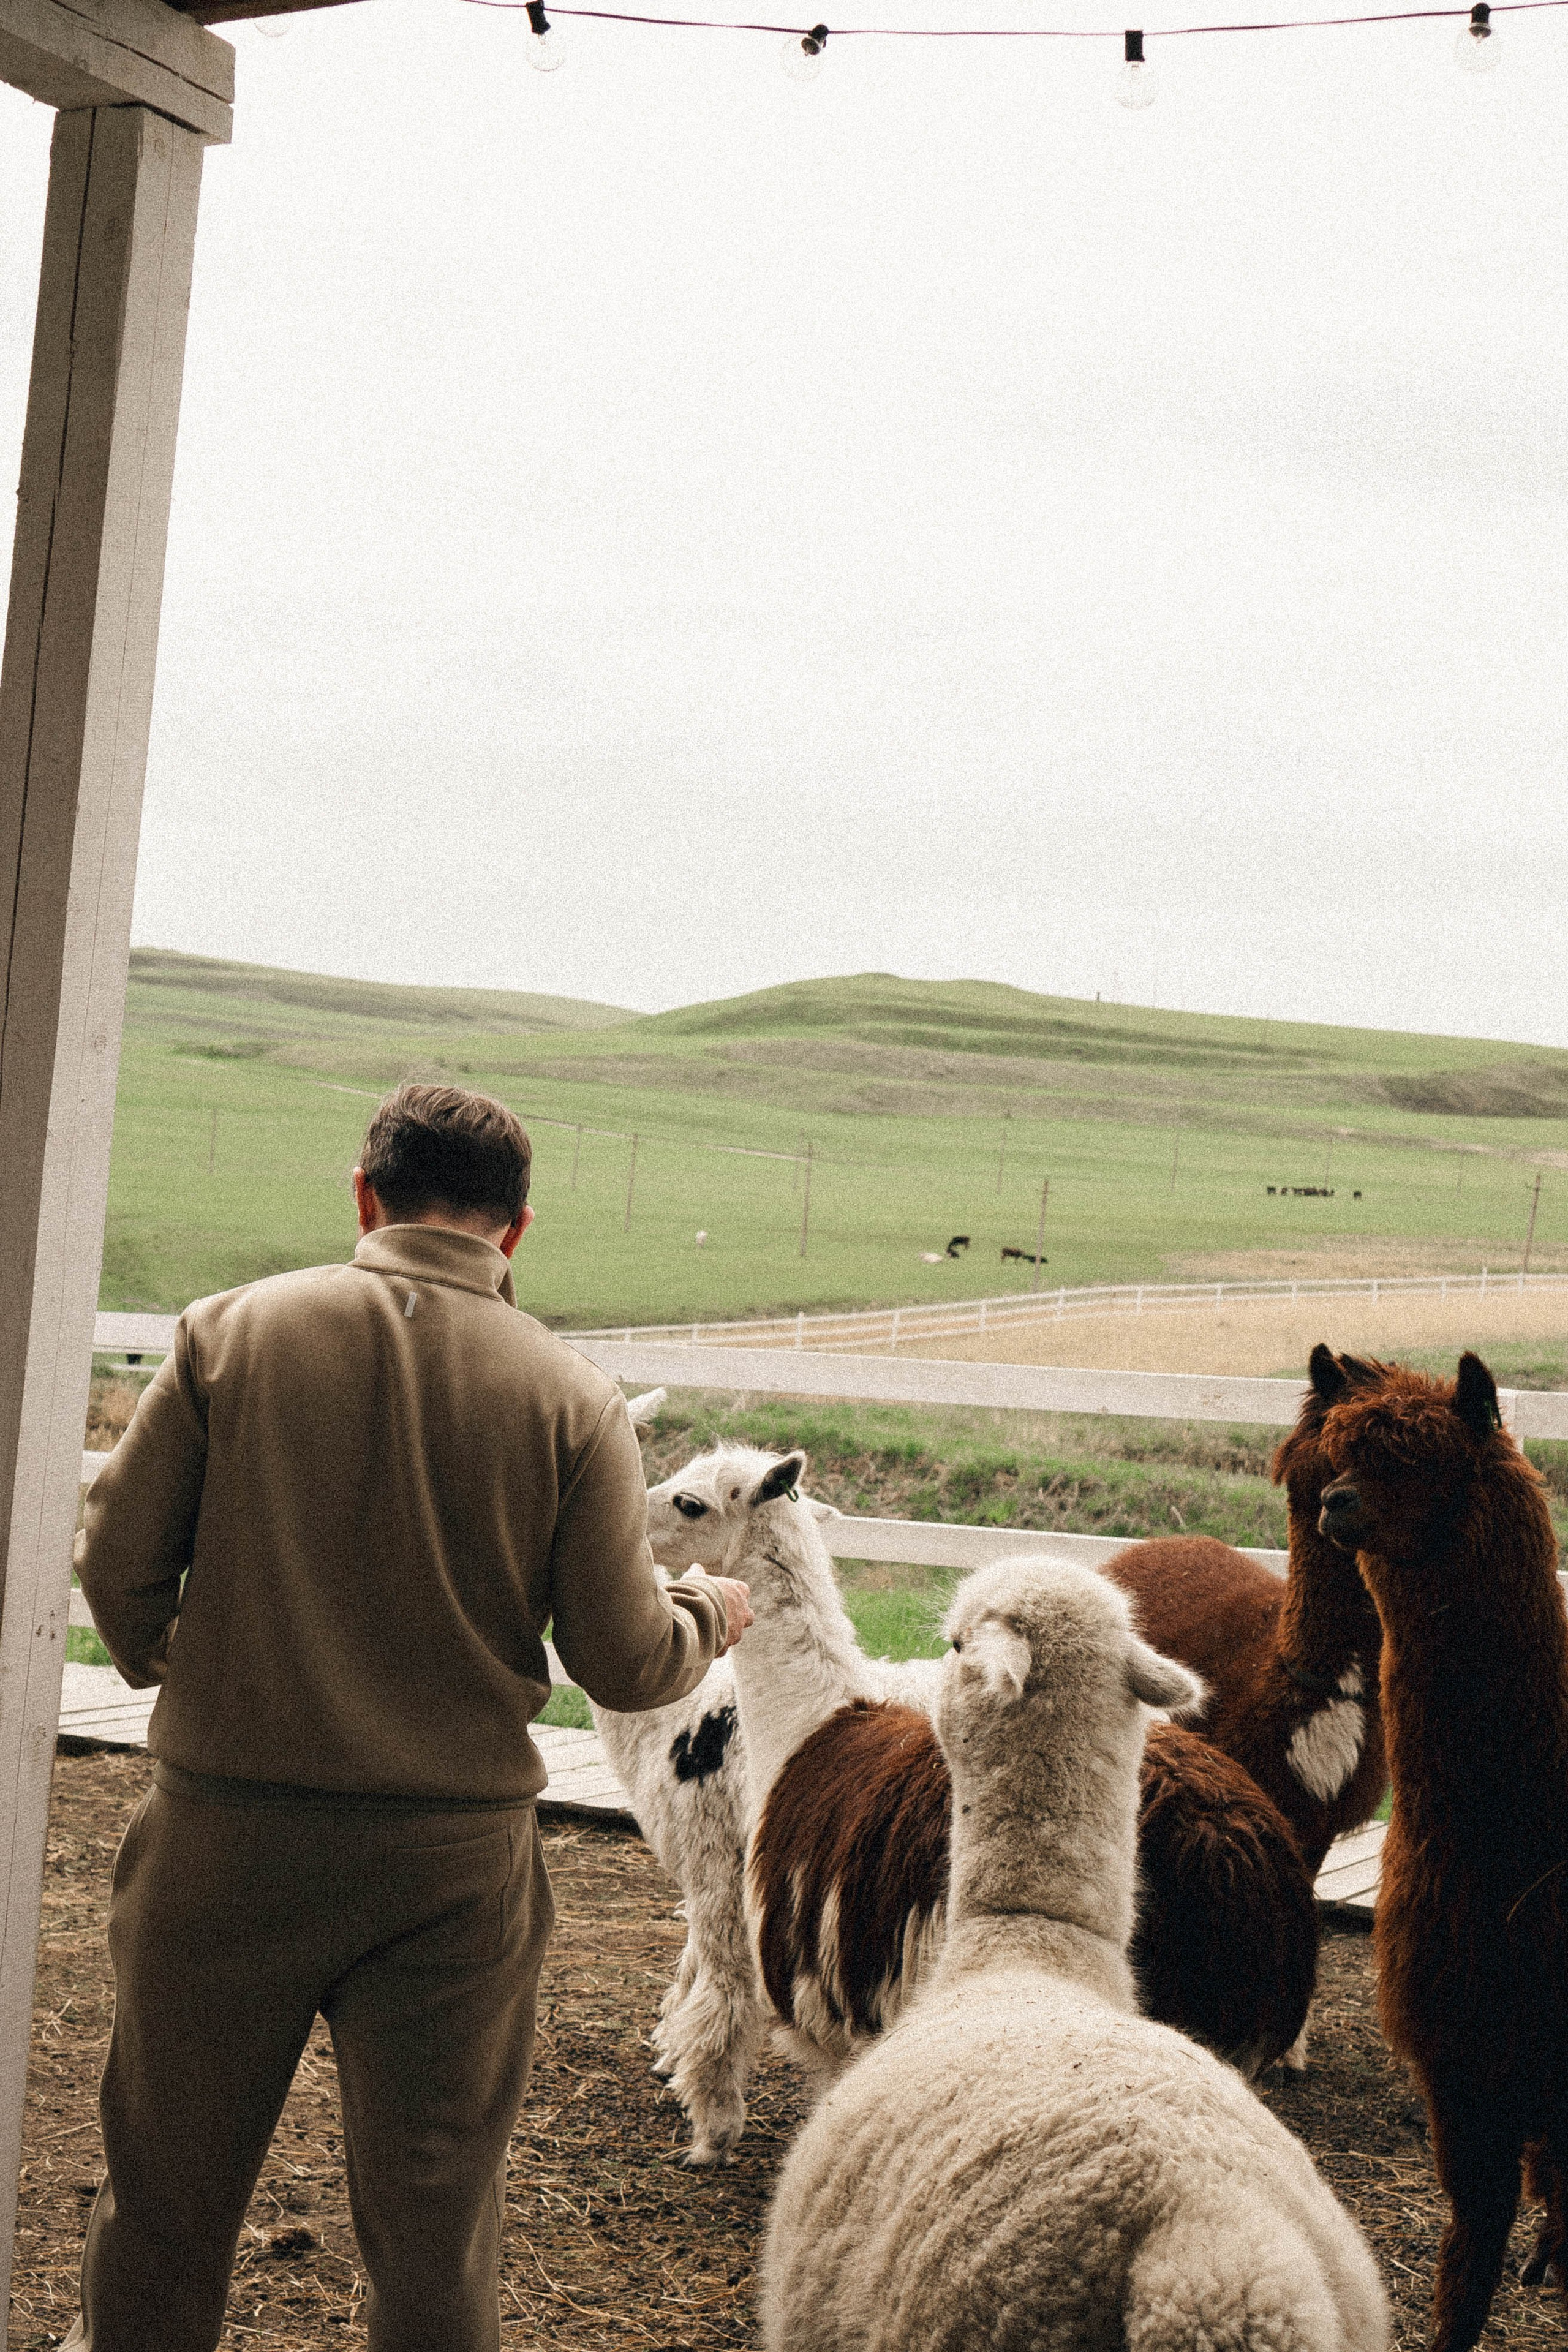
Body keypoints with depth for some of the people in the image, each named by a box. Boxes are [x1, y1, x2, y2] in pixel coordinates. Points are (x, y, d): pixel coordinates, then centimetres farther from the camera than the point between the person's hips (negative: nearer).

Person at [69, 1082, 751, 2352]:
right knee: (435, 2230, 13)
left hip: (227, 1835, 0)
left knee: (166, 2194, 17)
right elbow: (628, 1665, -6)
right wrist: (708, 1615, 16)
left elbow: (119, 1562, -3)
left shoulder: (232, 1330, -6)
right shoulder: (573, 1398, -6)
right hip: (455, 1863, 0)